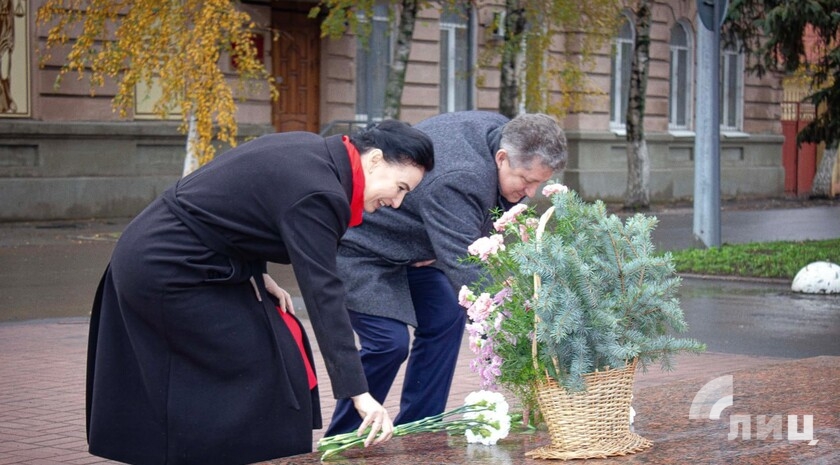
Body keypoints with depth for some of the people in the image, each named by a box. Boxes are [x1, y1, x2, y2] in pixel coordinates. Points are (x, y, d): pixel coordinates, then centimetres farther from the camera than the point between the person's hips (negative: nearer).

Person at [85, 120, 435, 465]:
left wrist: (253, 273, 6)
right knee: (263, 371, -7)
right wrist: (359, 393, -29)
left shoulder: (310, 150, 6)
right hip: (169, 274, -10)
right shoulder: (317, 194, -23)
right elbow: (323, 297, -28)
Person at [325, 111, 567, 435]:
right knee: (389, 341, -18)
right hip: (357, 244, -10)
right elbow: (467, 274, -41)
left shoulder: (501, 131, -9)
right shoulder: (456, 181, -37)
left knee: (445, 318, 4)